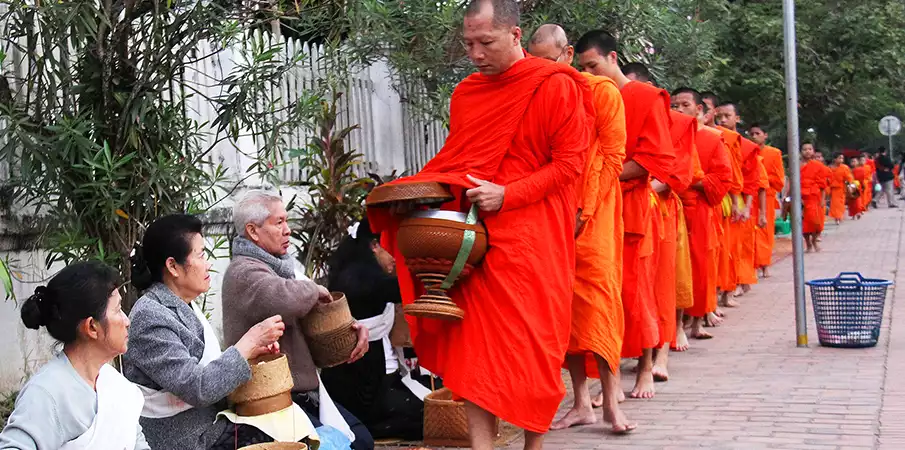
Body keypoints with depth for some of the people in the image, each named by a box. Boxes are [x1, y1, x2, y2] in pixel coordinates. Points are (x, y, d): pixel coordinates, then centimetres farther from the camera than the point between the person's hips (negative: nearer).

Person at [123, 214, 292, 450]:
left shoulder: (186, 305, 9)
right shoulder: (149, 318, -18)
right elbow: (197, 388, -24)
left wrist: (249, 349, 2)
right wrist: (249, 342, -17)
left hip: (215, 428, 8)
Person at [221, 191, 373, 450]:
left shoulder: (276, 265, 16)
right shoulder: (244, 272, -17)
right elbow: (285, 301, -39)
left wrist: (350, 325, 2)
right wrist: (313, 289, -17)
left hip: (304, 391, 10)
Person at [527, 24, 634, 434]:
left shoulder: (602, 92, -1)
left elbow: (611, 157, -5)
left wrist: (583, 211, -11)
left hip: (593, 213, -4)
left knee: (598, 295, -10)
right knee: (566, 305, 2)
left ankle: (611, 400, -8)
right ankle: (582, 404, 4)